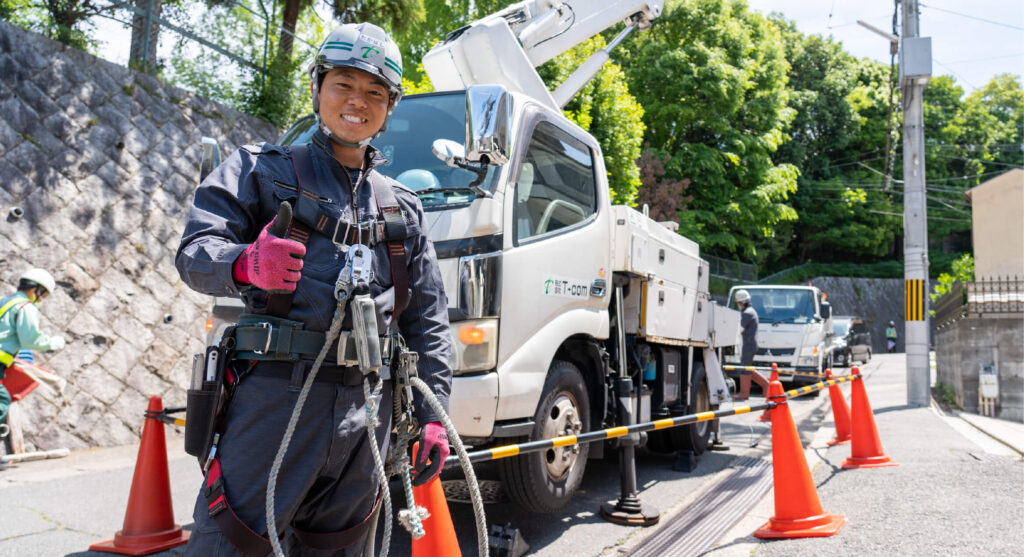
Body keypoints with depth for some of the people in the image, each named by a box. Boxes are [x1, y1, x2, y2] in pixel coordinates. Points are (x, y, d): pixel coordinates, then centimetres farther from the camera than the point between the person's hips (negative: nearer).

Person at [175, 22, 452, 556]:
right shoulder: (260, 170, 10)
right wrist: (246, 263, -27)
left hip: (366, 411, 4)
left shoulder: (404, 207, 19)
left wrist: (432, 412, 7)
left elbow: (428, 320, 16)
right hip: (276, 396, -3)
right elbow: (194, 252, -4)